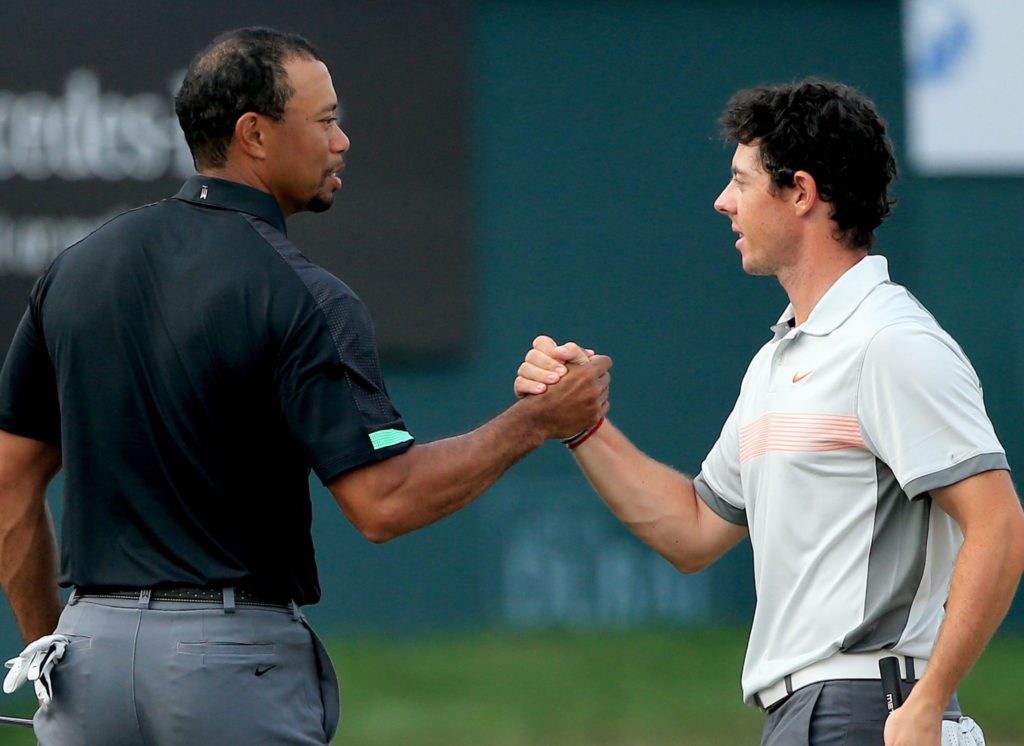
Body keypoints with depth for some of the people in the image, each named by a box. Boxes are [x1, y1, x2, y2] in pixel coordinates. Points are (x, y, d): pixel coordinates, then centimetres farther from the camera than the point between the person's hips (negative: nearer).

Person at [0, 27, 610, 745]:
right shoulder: (304, 299, -11)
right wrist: (534, 421, -6)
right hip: (238, 658, -5)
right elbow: (383, 502, -18)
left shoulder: (79, 268, 8)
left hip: (94, 640, 5)